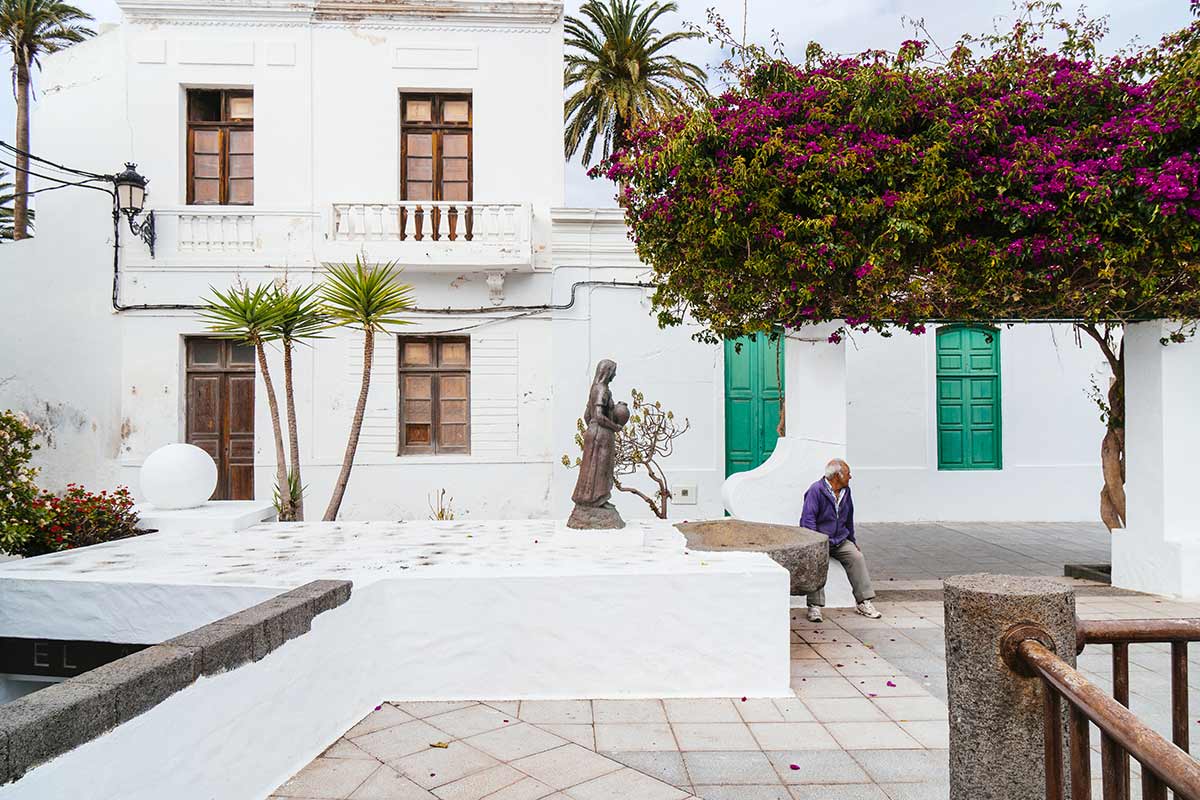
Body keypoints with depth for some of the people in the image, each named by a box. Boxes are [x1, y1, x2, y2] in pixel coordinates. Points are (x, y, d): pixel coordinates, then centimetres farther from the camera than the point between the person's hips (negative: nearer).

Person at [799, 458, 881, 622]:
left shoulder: (846, 491, 12)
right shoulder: (816, 490, -11)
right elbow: (807, 520, -16)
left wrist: (852, 540, 28)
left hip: (841, 541, 6)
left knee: (857, 556, -18)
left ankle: (864, 602, -10)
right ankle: (815, 606, -28)